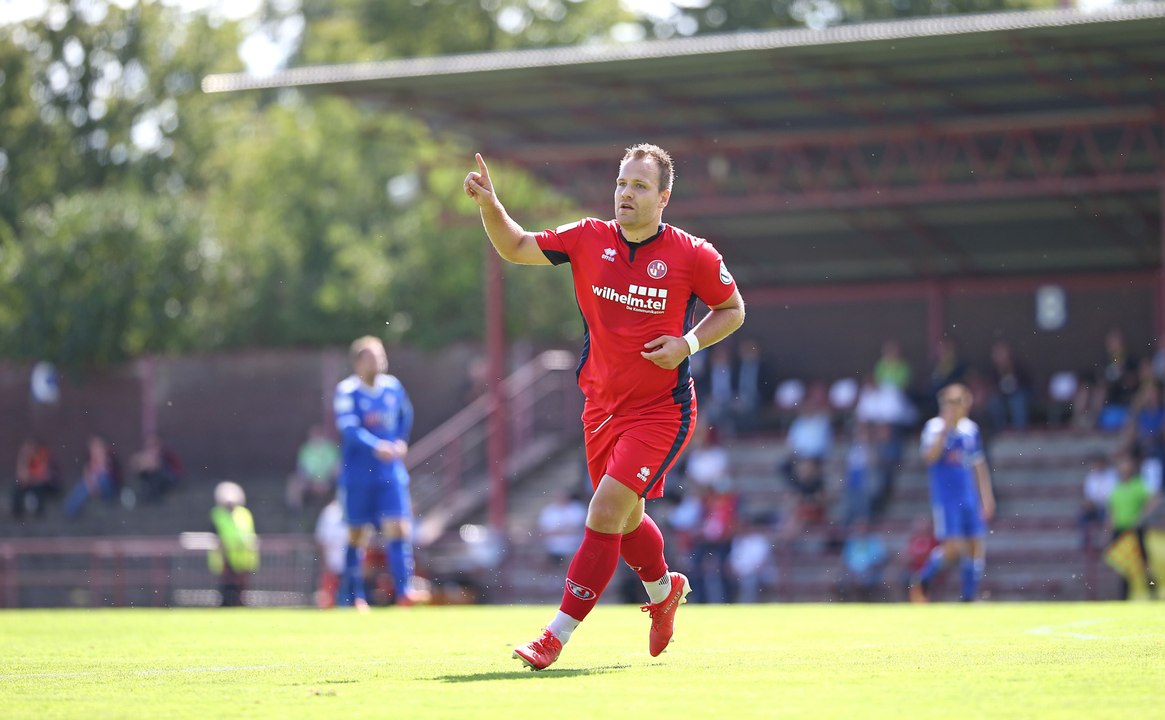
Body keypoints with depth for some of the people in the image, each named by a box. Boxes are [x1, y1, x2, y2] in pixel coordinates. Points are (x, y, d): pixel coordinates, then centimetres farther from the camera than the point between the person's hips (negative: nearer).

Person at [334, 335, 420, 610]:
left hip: (391, 473, 3)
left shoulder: (393, 387, 4)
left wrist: (400, 443, 9)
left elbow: (405, 416, 23)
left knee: (399, 528, -9)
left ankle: (403, 590, -10)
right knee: (358, 536, 4)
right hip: (358, 476, -3)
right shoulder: (347, 391, -11)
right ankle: (352, 596, 15)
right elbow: (349, 428, -22)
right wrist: (376, 447, -35)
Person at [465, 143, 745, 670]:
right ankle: (664, 590, 50)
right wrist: (489, 204, -14)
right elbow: (517, 248, 4)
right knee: (623, 517, 18)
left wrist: (688, 344, -12)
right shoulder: (588, 239, -2)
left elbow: (732, 310, 4)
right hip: (602, 405, 5)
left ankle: (557, 636, -15)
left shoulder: (694, 255, -10)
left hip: (661, 409, -5)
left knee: (607, 509, -17)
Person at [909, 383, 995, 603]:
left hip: (970, 498, 6)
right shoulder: (934, 427, -7)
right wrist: (945, 430, -29)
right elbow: (929, 457, -23)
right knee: (953, 547, -13)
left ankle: (969, 598, 9)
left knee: (976, 547, 1)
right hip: (945, 497, -6)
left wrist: (987, 497, 14)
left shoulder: (970, 428, 10)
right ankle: (920, 584, 8)